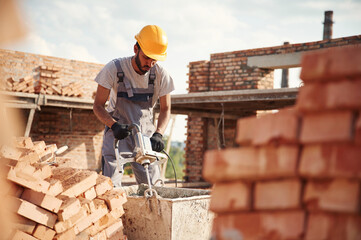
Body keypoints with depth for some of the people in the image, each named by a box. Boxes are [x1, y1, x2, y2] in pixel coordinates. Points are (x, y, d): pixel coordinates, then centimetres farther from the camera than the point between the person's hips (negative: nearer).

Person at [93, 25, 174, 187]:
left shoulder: (161, 75, -9)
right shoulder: (114, 69, -15)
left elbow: (165, 109, 1)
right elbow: (98, 106, -9)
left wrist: (158, 133, -17)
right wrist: (114, 125, -28)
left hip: (145, 135, 2)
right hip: (117, 134, -2)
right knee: (111, 187, -12)